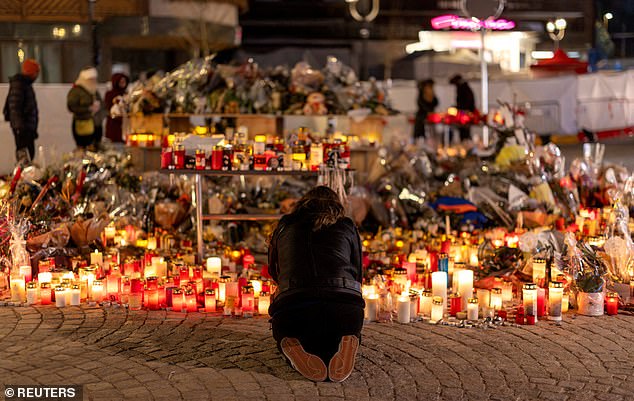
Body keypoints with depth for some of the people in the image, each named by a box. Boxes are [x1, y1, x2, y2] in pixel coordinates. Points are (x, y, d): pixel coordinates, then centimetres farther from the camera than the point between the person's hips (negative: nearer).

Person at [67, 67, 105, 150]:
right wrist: (89, 109, -16)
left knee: (95, 149, 5)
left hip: (96, 125, 7)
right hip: (83, 125, -7)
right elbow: (72, 107, -15)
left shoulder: (95, 91, 17)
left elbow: (101, 104, 29)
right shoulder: (76, 91, -6)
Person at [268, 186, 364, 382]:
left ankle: (293, 348, -3)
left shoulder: (284, 227, 25)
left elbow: (274, 271, 41)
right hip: (345, 305, 0)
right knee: (349, 332, 35)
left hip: (293, 304, 0)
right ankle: (346, 345, -2)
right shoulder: (347, 227, 23)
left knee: (285, 333, 34)